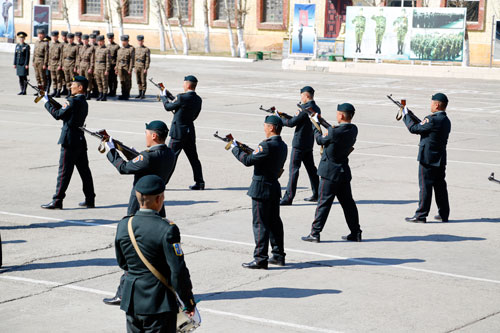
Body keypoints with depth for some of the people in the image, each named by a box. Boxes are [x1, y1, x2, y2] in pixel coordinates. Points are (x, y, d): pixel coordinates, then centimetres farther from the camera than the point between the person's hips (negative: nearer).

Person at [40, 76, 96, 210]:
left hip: (69, 141, -9)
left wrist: (47, 102, 1)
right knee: (84, 170, 11)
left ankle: (57, 201, -1)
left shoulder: (73, 101, -14)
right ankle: (90, 200, 14)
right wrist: (50, 100, 16)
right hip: (81, 140, 9)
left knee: (64, 170, -5)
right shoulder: (84, 102, 15)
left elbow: (57, 115, -11)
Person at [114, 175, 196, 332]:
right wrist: (189, 302, -6)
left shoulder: (123, 225, -1)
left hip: (131, 301, 5)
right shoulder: (167, 229, -19)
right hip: (159, 302, -5)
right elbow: (178, 271, -17)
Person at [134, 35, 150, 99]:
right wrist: (134, 67, 10)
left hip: (143, 67, -5)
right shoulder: (136, 49, 12)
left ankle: (143, 94, 3)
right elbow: (134, 58, 15)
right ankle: (140, 93, 16)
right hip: (137, 67, 5)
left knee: (143, 81, -2)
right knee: (139, 81, 9)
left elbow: (148, 60, -9)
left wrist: (146, 68, -14)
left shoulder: (146, 49, -5)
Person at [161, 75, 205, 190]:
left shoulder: (182, 98, -19)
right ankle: (199, 182, 15)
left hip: (178, 132, -7)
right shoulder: (198, 100, 4)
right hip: (190, 132, 7)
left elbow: (168, 107, -6)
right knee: (193, 158, 13)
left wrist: (163, 96, 12)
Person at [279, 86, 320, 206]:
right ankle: (317, 195, 21)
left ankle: (288, 197, -7)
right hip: (309, 143, 8)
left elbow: (292, 123, -14)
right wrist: (286, 117, 9)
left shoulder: (305, 109, -19)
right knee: (311, 168, 15)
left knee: (294, 169, -6)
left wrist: (280, 119, 1)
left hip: (299, 144, -8)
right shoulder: (316, 109, 8)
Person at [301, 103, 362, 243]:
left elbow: (320, 140, -6)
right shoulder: (353, 129, -1)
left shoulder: (335, 132, -23)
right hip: (344, 172, 7)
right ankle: (356, 233, 16)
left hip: (331, 172, -7)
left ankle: (315, 234, 3)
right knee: (348, 202, 12)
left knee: (323, 203, -1)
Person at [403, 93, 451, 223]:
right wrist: (412, 116, 14)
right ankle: (444, 214, 18)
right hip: (440, 160, 8)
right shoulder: (446, 121, 10)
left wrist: (406, 115, 2)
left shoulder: (432, 120, -19)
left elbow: (414, 128, -11)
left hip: (428, 159, -8)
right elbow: (423, 127, 17)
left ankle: (420, 216, 1)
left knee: (425, 187, -3)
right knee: (440, 186, 13)